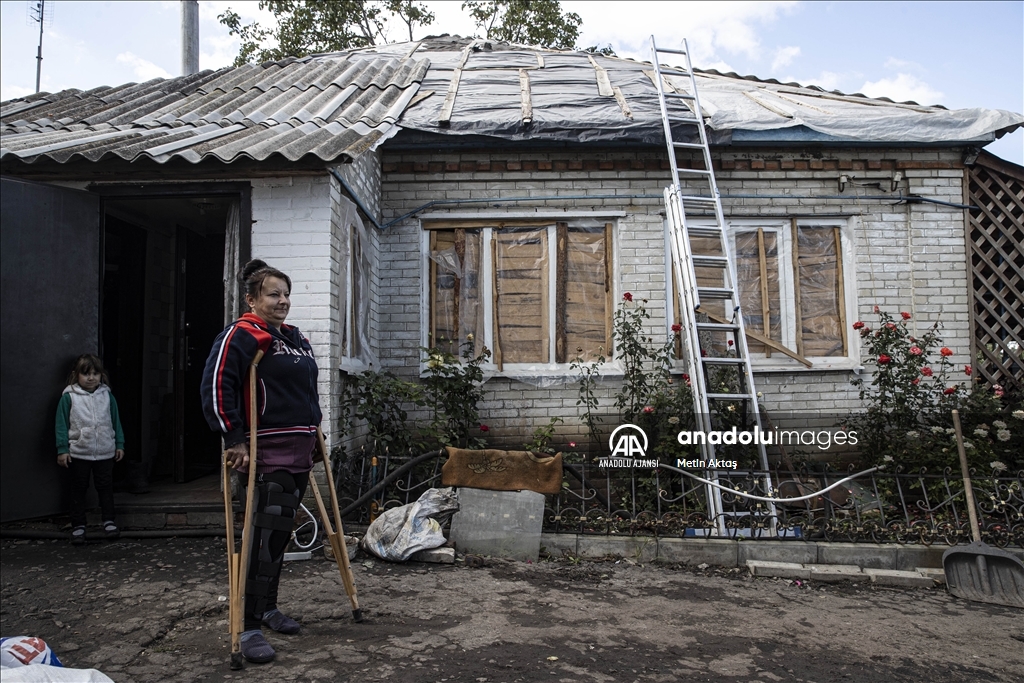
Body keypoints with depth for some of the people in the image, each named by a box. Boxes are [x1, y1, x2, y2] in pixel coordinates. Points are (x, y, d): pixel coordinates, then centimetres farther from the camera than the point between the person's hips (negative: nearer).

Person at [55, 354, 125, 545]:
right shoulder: (69, 397, -3)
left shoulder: (107, 395, 3)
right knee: (79, 489, 8)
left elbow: (116, 421, 10)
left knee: (105, 487, 7)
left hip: (105, 453, 1)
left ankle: (109, 522, 15)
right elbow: (62, 424, -1)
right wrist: (62, 449, -5)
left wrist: (119, 444, 9)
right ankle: (78, 526, 17)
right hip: (79, 453, -1)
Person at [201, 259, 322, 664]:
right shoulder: (241, 337, -9)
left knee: (281, 533, 16)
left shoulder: (297, 340, 18)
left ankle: (268, 608, 30)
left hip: (300, 450, 8)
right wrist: (234, 439, -20)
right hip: (267, 453, -8)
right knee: (266, 537, -10)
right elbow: (215, 386, -18)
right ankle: (249, 627, -1)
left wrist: (314, 430, 23)